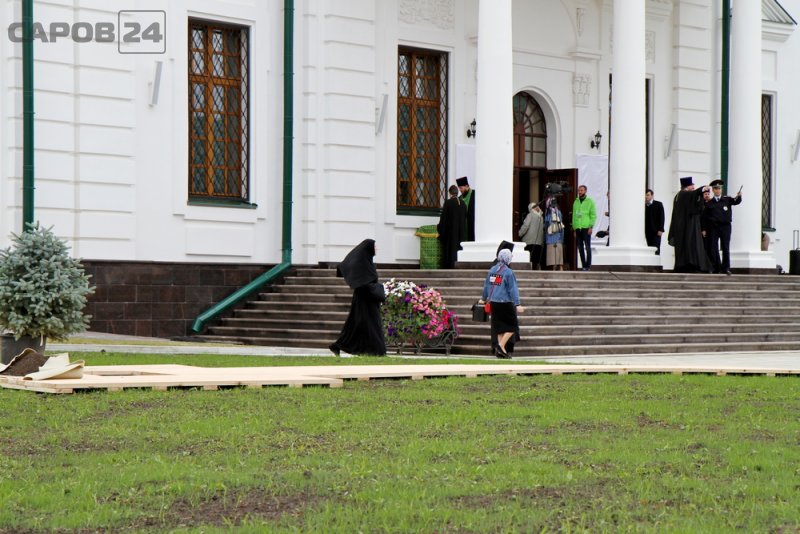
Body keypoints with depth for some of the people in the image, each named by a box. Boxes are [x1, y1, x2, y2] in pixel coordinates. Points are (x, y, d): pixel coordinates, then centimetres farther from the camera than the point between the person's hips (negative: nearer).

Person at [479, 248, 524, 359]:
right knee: (512, 325, 4)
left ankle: (501, 350, 10)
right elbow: (513, 289, -14)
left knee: (499, 326, 12)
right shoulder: (508, 272, -12)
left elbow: (486, 285, 19)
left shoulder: (492, 270, 8)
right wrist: (517, 305, -13)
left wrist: (483, 298, 33)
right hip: (505, 303, -7)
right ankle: (501, 345, -9)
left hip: (494, 303, 7)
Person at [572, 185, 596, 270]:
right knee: (580, 248, 3)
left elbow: (593, 215, -1)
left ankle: (588, 266, -5)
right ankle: (583, 265, 8)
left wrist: (591, 227, -11)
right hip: (578, 228, 5)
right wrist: (574, 229, 12)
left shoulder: (590, 201, 3)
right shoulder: (576, 202, 16)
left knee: (587, 247, -7)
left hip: (586, 228, -5)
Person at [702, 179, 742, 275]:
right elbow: (704, 216, 4)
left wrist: (738, 196, -32)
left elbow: (736, 202, -10)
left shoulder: (727, 199, 7)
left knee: (725, 248, 0)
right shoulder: (709, 203, 6)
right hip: (713, 227, 1)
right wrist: (704, 229, -2)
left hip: (725, 226, -1)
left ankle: (726, 268, 3)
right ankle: (715, 267, 6)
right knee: (713, 248, 0)